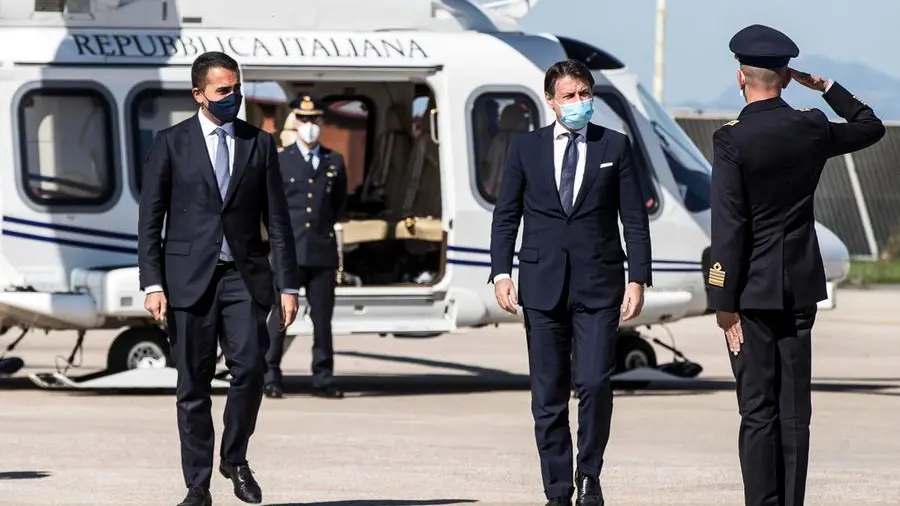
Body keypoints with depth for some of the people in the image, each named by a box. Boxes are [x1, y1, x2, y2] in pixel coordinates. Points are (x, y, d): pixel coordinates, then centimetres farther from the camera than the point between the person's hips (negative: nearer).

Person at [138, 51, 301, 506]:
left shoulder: (259, 144, 10)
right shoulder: (170, 144, 4)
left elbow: (277, 220, 10)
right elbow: (150, 219, 2)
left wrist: (288, 285, 4)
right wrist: (153, 284, -7)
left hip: (245, 277, 1)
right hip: (190, 277, -1)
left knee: (250, 367, -16)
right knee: (193, 384, 0)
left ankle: (235, 458, 7)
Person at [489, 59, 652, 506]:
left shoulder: (615, 147, 6)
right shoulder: (526, 147, 8)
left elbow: (635, 219, 5)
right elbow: (506, 215, 9)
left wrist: (638, 278, -3)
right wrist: (501, 272, -2)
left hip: (598, 284, -1)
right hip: (543, 284, 1)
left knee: (595, 383, -12)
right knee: (548, 394, 2)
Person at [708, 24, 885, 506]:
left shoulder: (732, 141, -13)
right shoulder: (812, 129, 0)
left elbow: (729, 227, -16)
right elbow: (871, 127, 22)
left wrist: (724, 303, -12)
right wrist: (826, 87, 21)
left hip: (754, 290, -4)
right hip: (801, 287, 4)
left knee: (758, 411, -2)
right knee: (794, 411, 7)